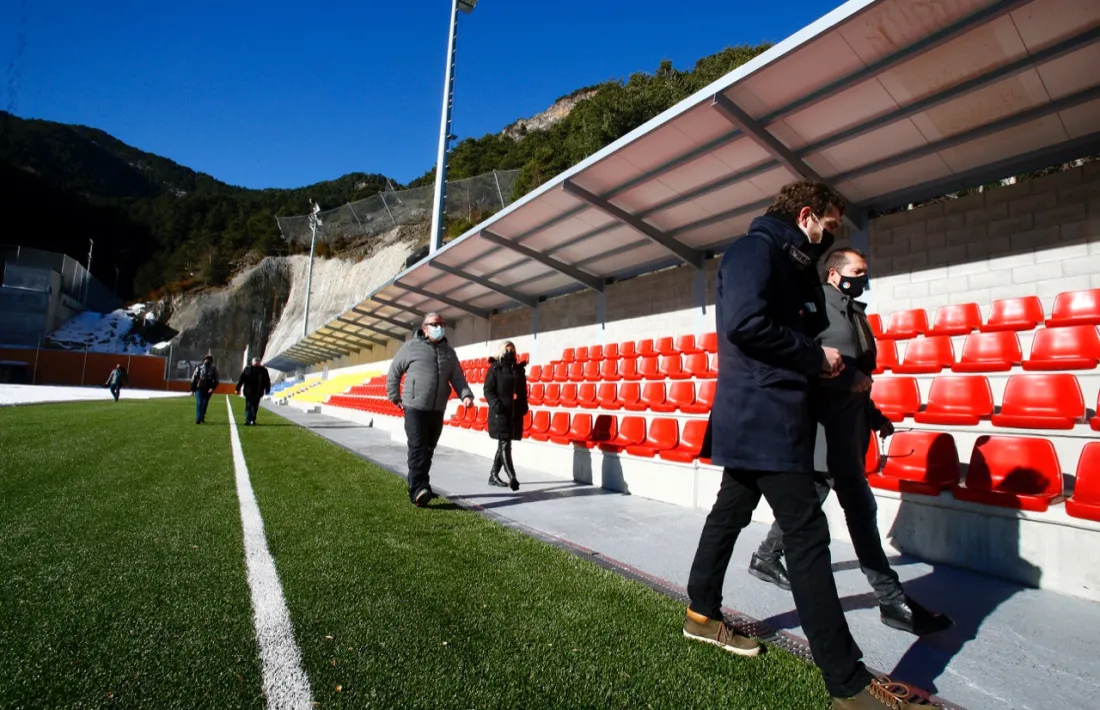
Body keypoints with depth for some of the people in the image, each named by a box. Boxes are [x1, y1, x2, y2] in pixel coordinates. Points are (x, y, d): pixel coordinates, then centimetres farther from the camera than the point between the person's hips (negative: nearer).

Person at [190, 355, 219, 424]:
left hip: (208, 390, 2)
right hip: (199, 388, -1)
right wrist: (193, 388, 1)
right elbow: (194, 377, 4)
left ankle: (202, 418, 20)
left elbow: (216, 380, 4)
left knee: (205, 404, 8)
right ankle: (198, 419, -8)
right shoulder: (199, 367, 2)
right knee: (199, 403, -8)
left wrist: (213, 388, -9)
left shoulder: (213, 369, 5)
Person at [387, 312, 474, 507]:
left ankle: (417, 488, 22)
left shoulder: (448, 351, 13)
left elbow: (457, 378, 9)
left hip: (437, 410, 5)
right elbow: (394, 371, 7)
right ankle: (418, 490, -16)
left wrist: (466, 395, -8)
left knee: (428, 450, 11)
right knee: (418, 448, -12)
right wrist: (395, 396, 4)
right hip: (415, 408, -5)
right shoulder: (411, 346, 1)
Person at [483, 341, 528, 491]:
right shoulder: (494, 368, 0)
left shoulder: (519, 369, 14)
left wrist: (524, 406, 4)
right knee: (505, 445, -9)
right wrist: (496, 404, -18)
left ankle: (493, 476, 22)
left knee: (503, 445, 11)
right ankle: (512, 477, -12)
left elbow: (523, 391, 18)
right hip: (500, 412, -5)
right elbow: (488, 390, -4)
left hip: (515, 413, 6)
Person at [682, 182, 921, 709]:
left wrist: (826, 363, 6)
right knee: (808, 534, -7)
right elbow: (745, 323, -23)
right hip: (763, 414, -11)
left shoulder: (796, 265, 23)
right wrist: (815, 357, -12)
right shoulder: (755, 248, -8)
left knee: (730, 513, 17)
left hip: (765, 416, 11)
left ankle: (702, 614, 34)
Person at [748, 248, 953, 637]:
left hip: (852, 419, 9)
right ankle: (892, 600, 5)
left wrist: (874, 415, 19)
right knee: (860, 503, -5)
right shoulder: (819, 304, -8)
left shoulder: (855, 312, 19)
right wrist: (848, 378, -19)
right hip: (830, 418, -9)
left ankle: (766, 557, 29)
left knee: (813, 494, 15)